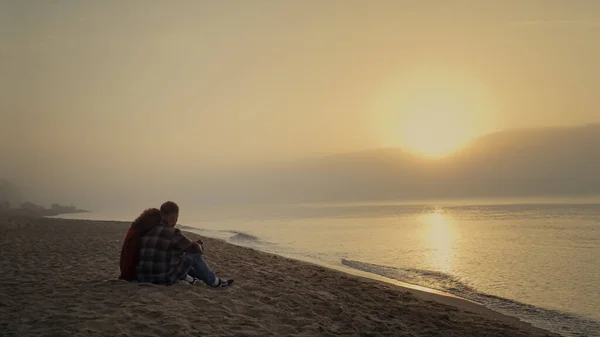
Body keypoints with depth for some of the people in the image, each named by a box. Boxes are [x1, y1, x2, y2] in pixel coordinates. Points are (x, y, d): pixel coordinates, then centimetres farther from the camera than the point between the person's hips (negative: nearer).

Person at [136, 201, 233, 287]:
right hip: (165, 279, -8)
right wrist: (199, 245, 19)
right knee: (194, 255, 6)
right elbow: (195, 248, -4)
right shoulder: (172, 233, -14)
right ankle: (213, 281, 21)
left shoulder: (148, 231, 8)